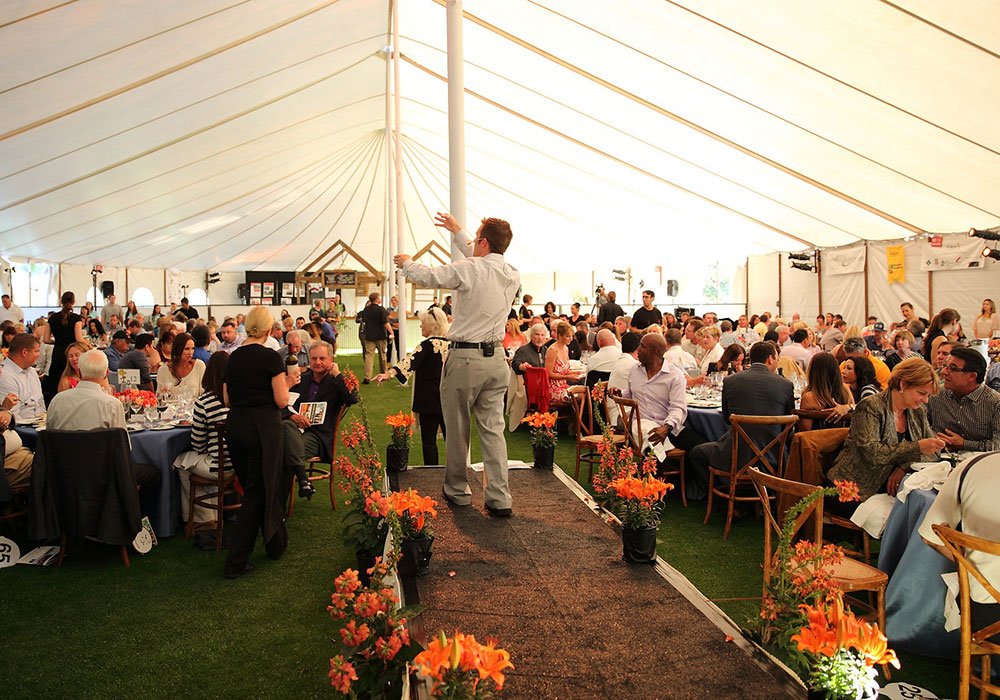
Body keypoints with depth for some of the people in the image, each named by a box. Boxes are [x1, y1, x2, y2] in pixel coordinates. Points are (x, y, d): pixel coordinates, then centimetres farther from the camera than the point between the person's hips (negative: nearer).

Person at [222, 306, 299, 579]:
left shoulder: (233, 357, 8)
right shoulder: (270, 357, -11)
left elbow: (227, 399, 12)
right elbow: (281, 401, -11)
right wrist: (287, 383, 7)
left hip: (234, 426, 7)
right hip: (262, 428, -7)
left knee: (255, 487, 21)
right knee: (257, 492, 4)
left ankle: (277, 544, 36)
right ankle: (236, 562, 8)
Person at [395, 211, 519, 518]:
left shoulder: (468, 270, -13)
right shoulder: (513, 275, 6)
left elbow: (427, 276, 0)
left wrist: (406, 262, 23)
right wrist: (458, 232, 38)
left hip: (465, 358, -5)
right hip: (495, 358, 5)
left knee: (457, 429, 10)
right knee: (493, 428, 7)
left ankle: (458, 490, 24)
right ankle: (500, 499, 5)